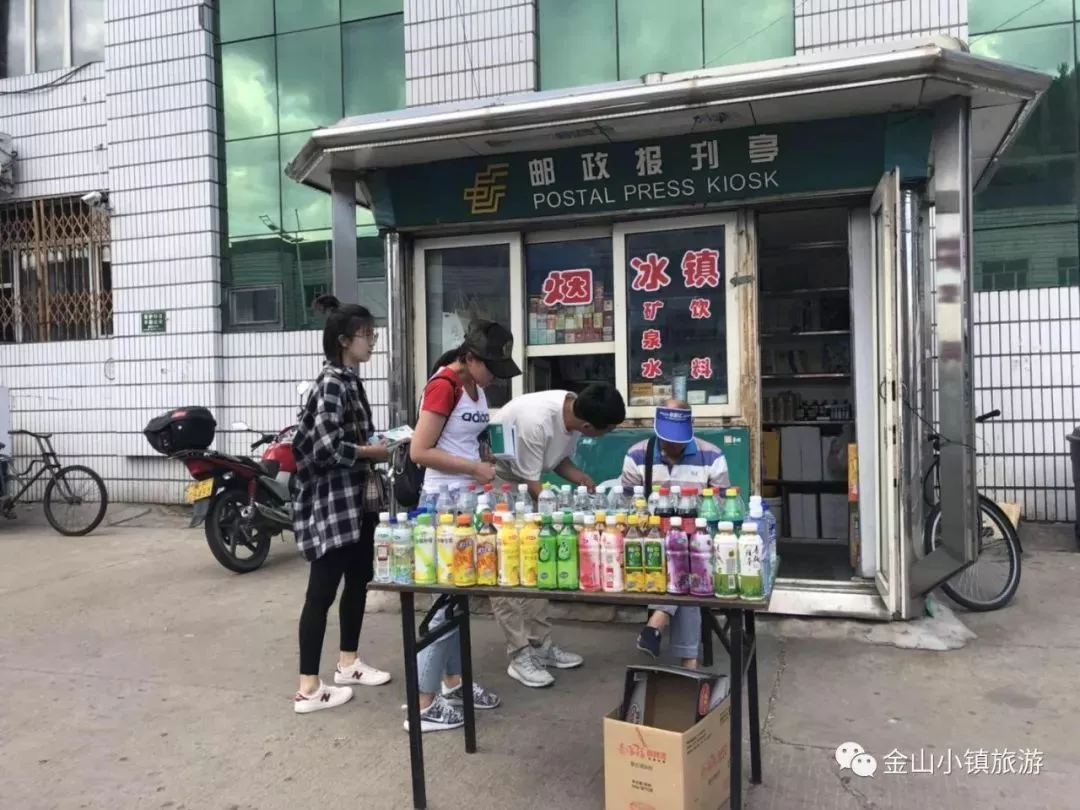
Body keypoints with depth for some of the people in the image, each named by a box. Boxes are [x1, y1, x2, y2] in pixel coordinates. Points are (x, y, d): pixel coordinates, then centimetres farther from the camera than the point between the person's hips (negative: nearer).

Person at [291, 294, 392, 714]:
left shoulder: (349, 380, 13)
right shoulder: (333, 382, -17)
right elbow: (328, 448, -25)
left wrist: (379, 445, 4)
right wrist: (378, 452, -13)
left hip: (356, 500, 10)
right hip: (332, 501, -10)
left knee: (358, 579, 18)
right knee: (323, 590, -3)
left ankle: (348, 663, 33)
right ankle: (308, 688, 7)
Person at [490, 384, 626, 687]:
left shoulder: (573, 412, -13)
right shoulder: (536, 420, -37)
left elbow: (561, 459, 4)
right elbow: (533, 484, -29)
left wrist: (584, 481, -14)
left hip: (523, 483, 8)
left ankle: (541, 643, 17)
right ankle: (519, 655, -1)